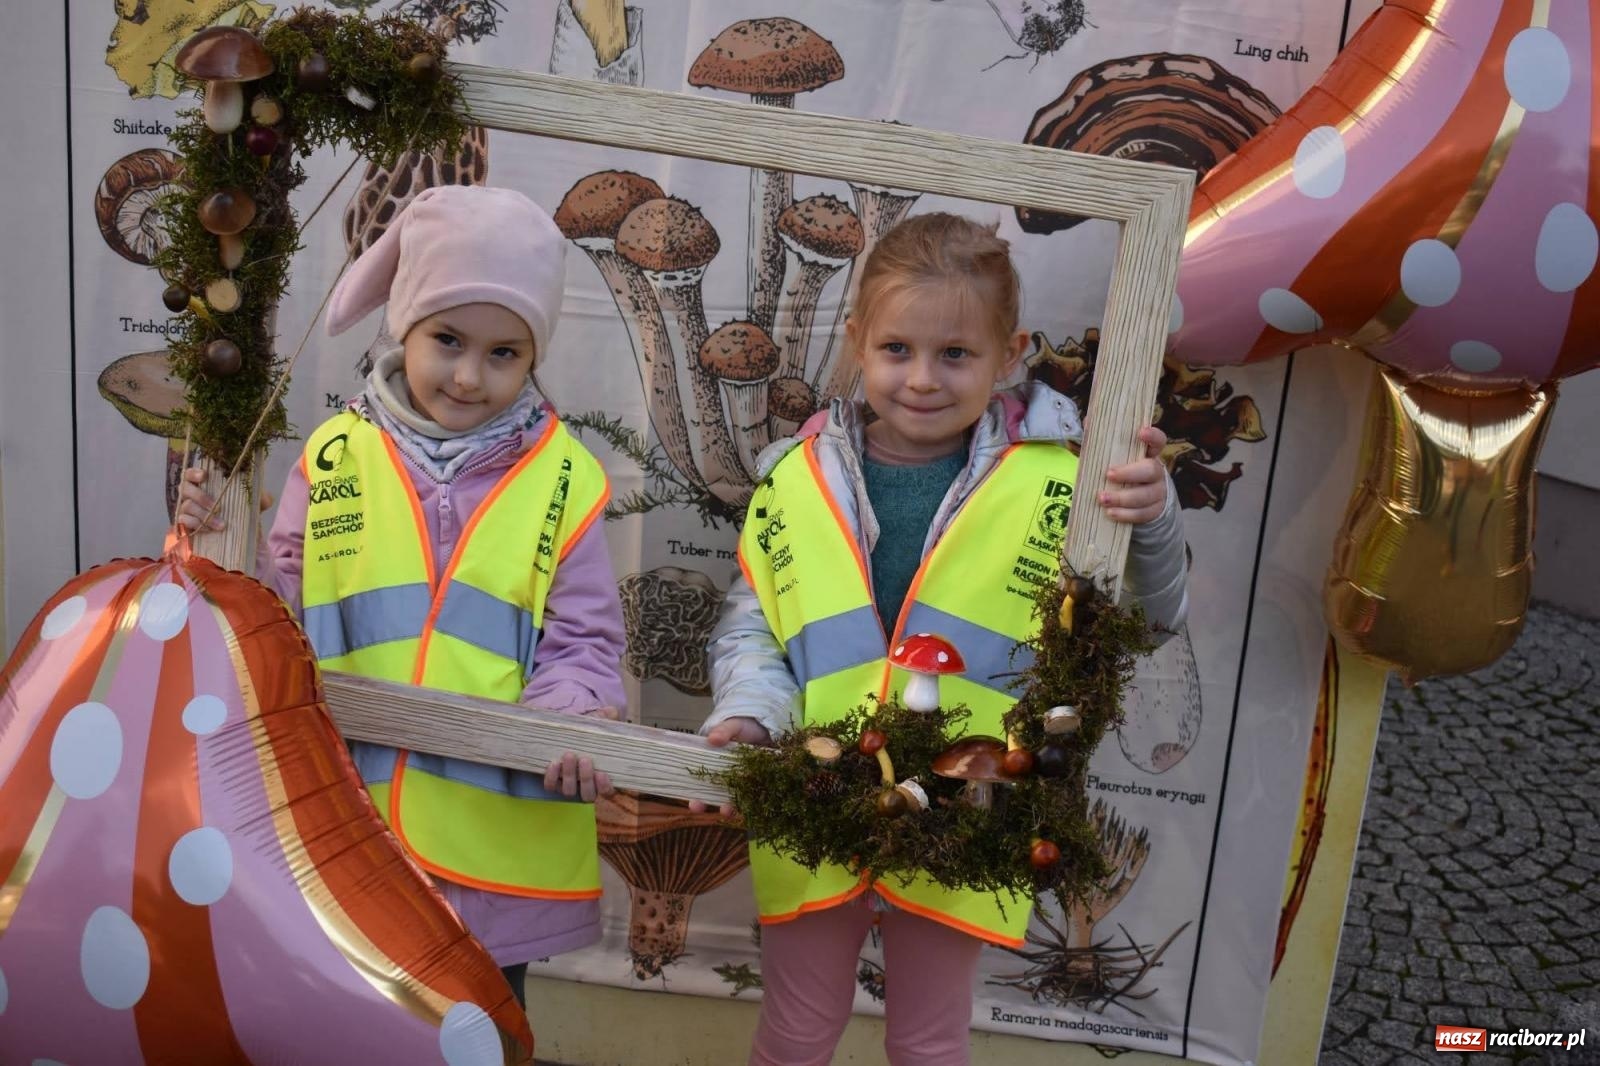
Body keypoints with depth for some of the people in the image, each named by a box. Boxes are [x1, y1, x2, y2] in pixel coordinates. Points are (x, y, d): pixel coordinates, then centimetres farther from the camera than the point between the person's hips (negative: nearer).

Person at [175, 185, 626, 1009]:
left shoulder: (561, 478, -3)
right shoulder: (336, 456, 0)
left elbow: (582, 643, -2)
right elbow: (280, 611, 7)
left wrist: (571, 722, -21)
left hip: (496, 839, -1)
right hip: (347, 824, 1)